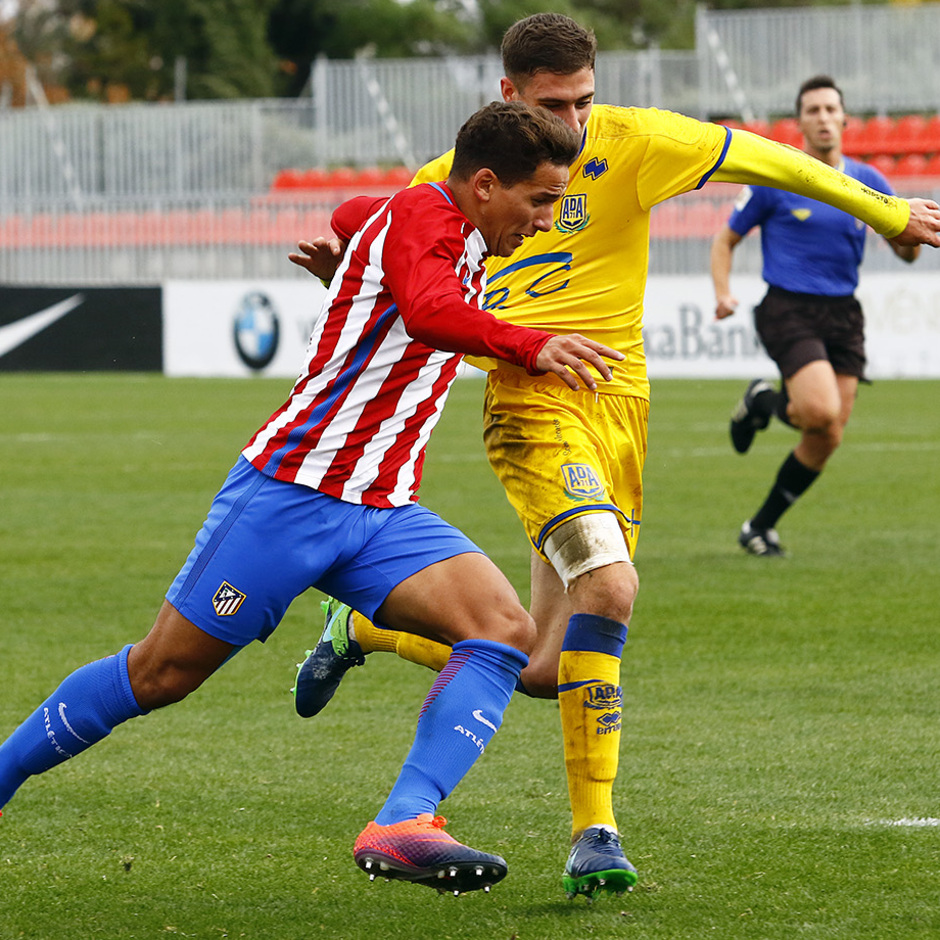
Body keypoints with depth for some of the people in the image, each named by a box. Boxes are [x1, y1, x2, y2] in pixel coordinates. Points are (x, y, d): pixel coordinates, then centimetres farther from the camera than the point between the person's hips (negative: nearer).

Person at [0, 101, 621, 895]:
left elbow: (350, 216, 38)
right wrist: (531, 346, -44)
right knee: (161, 675, 0)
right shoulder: (423, 214, -13)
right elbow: (427, 313, -36)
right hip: (291, 493, -8)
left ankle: (401, 827, -27)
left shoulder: (453, 234, 15)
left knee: (506, 628, -16)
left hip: (381, 511, 8)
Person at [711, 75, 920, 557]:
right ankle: (764, 403, 8)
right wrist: (723, 292, -11)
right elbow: (726, 239, 6)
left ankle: (760, 526, 18)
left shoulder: (867, 182, 7)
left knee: (826, 440, 1)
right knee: (822, 412, -26)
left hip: (842, 316, 4)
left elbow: (907, 250, 11)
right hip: (788, 312, -4)